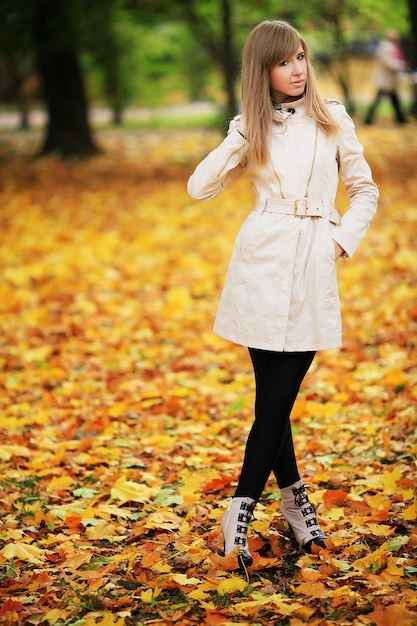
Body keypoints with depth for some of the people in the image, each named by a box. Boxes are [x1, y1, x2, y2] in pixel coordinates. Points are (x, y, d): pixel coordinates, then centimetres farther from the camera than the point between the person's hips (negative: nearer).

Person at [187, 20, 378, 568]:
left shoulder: (333, 121, 7)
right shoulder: (251, 129, 8)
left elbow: (365, 190, 13)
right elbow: (199, 188, -1)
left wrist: (344, 240, -1)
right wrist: (243, 137, -8)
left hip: (312, 266, 0)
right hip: (262, 262, 0)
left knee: (280, 395, -4)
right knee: (272, 394, 3)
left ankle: (241, 512, 0)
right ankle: (293, 496, 19)